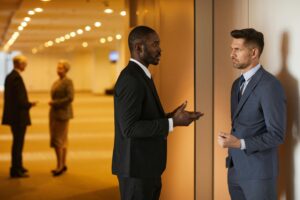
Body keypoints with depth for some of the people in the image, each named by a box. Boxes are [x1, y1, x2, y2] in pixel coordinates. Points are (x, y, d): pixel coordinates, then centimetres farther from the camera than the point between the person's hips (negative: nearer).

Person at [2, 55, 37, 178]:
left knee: (17, 142, 20)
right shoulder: (16, 78, -20)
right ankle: (16, 170, 4)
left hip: (13, 115, 10)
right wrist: (30, 104, -6)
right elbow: (20, 100, -23)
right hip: (19, 116, -10)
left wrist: (27, 104, 13)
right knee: (18, 143, -2)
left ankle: (17, 166, 32)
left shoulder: (9, 76, 10)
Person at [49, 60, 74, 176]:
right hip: (54, 113, 8)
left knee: (58, 140, -9)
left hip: (62, 113, -8)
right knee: (62, 140, 10)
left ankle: (60, 166, -3)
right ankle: (63, 165, 14)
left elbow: (70, 98, -20)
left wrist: (55, 103, -17)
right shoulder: (56, 83, 15)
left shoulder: (68, 82, -10)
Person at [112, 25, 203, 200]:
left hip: (145, 165, 10)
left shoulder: (140, 76, 14)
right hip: (136, 166, -10)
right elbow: (129, 127, -24)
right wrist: (172, 123, -22)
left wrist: (171, 117, 6)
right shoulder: (131, 79, -19)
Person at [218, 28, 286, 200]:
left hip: (259, 172, -7)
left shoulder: (270, 85, -16)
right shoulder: (237, 84, 11)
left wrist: (239, 143, -25)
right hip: (235, 169, 7)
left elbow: (277, 135, -19)